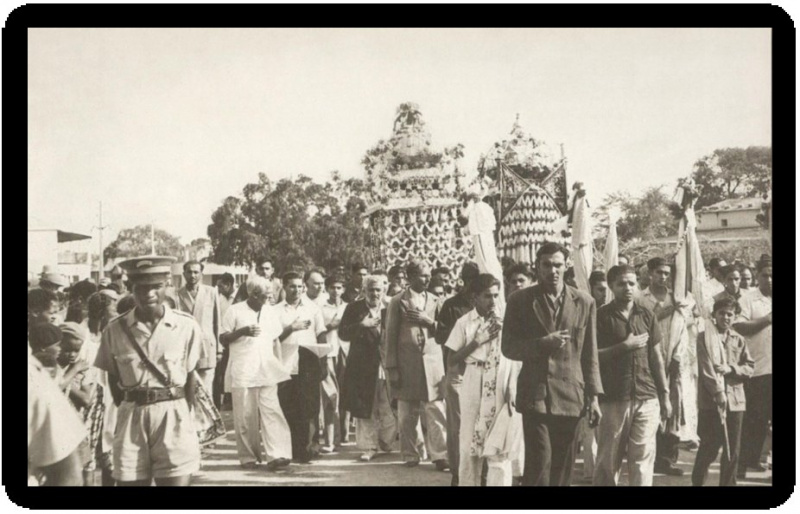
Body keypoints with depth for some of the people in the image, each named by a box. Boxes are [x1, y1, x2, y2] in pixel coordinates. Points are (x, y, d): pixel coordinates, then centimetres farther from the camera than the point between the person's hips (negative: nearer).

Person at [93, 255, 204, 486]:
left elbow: (190, 375, 5)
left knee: (176, 481, -1)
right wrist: (127, 411, 5)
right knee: (129, 480, 7)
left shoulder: (187, 326, -4)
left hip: (173, 415, -1)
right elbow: (113, 379, 9)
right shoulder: (114, 329, 0)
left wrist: (186, 414, 5)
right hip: (131, 416, 1)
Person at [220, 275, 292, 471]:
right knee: (245, 416, 1)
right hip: (242, 372, -3)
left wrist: (279, 365, 11)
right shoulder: (235, 311, 0)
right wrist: (242, 331, -16)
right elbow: (222, 339, 0)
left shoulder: (270, 310, 13)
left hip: (266, 371, 3)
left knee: (272, 412, -9)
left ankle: (277, 455, -13)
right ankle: (248, 457, 11)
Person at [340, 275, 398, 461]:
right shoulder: (354, 308, 4)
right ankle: (368, 446, 13)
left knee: (387, 410, 5)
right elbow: (342, 333, -1)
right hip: (362, 367, 0)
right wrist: (361, 325, -15)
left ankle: (386, 442, 27)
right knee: (364, 410, 2)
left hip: (386, 367, 0)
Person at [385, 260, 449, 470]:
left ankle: (440, 455, -2)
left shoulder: (435, 301, 12)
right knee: (407, 415, 3)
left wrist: (429, 321, -9)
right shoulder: (398, 302, 3)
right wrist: (392, 368, -4)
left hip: (432, 362, 2)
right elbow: (390, 336, 1)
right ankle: (411, 455, 14)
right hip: (406, 364, -1)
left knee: (436, 411, -4)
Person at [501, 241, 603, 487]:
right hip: (535, 394, -2)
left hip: (570, 396, 2)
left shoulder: (584, 302, 7)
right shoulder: (520, 300, 3)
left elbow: (589, 354, 8)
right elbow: (508, 347, 2)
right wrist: (543, 344, -14)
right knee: (539, 461, -11)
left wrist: (594, 396, 3)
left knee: (563, 466, 8)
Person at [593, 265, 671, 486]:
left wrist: (664, 395, 9)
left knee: (643, 458, 1)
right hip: (613, 399, -3)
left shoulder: (647, 314, 9)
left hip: (647, 398, 3)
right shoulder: (602, 316, -1)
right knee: (608, 460, 3)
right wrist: (625, 346, -12)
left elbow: (656, 357, 11)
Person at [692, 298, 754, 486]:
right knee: (710, 446, 0)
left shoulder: (739, 340, 13)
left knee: (732, 450, 7)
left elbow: (749, 368, 9)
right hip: (711, 400, -4)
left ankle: (728, 483, 17)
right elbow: (706, 367, -9)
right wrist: (718, 391, -16)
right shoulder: (705, 336, -1)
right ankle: (697, 481, 14)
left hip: (736, 400, 4)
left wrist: (731, 368, -9)